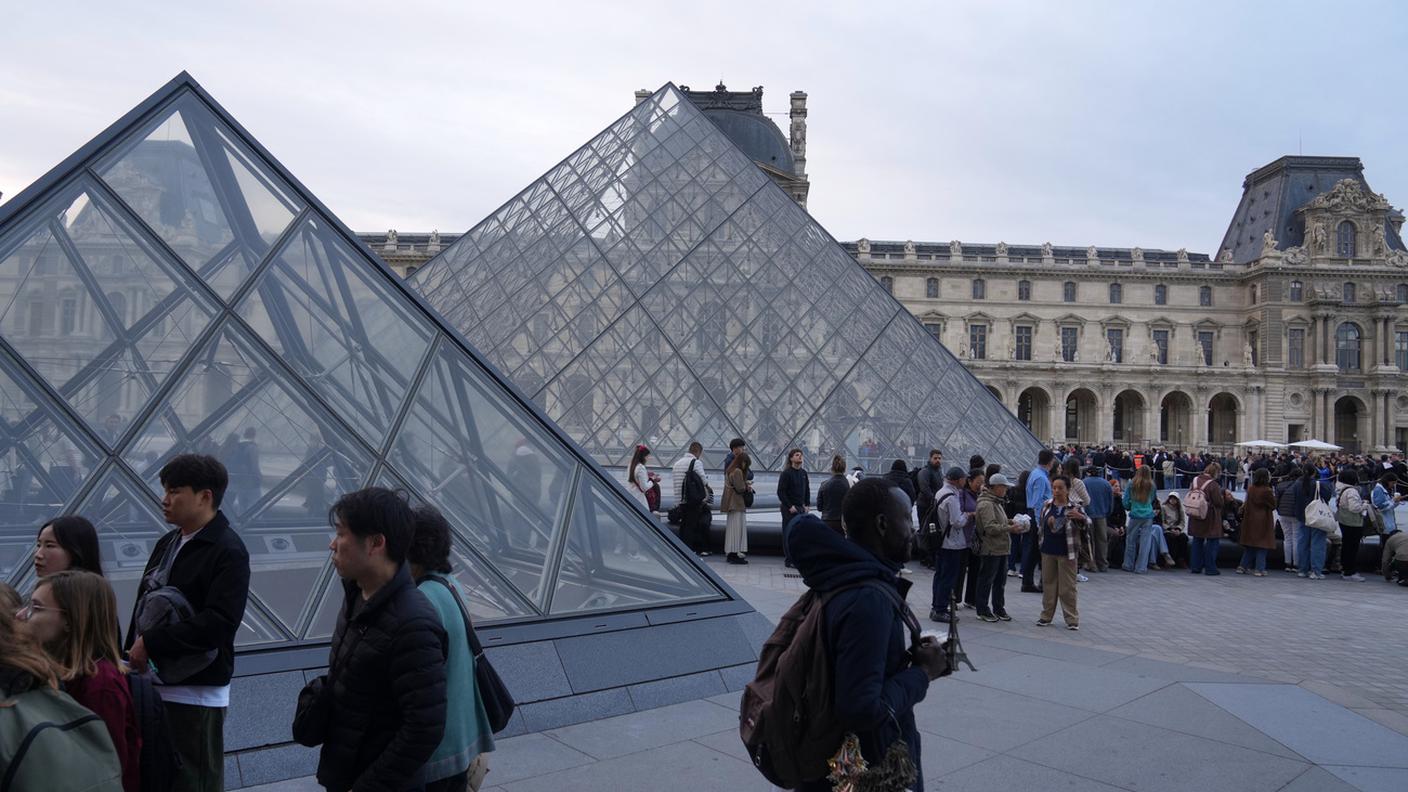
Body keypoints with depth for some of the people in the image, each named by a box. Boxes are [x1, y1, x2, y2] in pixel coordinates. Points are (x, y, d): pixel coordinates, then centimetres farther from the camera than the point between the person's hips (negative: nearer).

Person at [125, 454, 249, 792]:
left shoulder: (228, 551, -14)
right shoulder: (168, 542, 13)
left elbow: (219, 623, -23)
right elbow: (143, 605, 17)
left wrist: (151, 643, -19)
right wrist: (132, 653, 7)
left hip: (197, 692, -8)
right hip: (154, 684, 8)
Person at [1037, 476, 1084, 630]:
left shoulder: (1074, 508, -6)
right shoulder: (1047, 506, 5)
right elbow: (1040, 526, 11)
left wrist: (1081, 517, -30)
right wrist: (1048, 523, -11)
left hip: (1066, 552, -4)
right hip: (1048, 551, 4)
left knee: (1068, 586, 1)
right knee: (1048, 583, 12)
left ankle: (1072, 618, 11)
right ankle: (1046, 615, 21)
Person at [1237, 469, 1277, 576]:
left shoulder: (1250, 489, 1)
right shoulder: (1266, 491, -16)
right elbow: (1273, 506, -5)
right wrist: (1273, 496, 7)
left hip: (1250, 521, 5)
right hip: (1263, 522, -5)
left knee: (1249, 546, 14)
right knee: (1262, 545, 3)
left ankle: (1242, 567, 13)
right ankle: (1259, 569, 4)